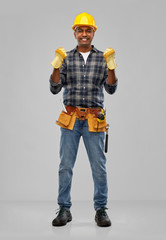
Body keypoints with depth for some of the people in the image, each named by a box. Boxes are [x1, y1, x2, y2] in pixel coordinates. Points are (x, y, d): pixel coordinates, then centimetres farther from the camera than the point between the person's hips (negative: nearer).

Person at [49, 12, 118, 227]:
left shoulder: (102, 58, 7)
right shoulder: (66, 58, 7)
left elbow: (111, 89, 0)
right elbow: (55, 89, 2)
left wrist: (111, 68, -15)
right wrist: (57, 66, -13)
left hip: (93, 120, 0)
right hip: (70, 119, 1)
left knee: (99, 167, 1)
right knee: (65, 166, 2)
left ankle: (101, 210, 12)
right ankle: (64, 209, 13)